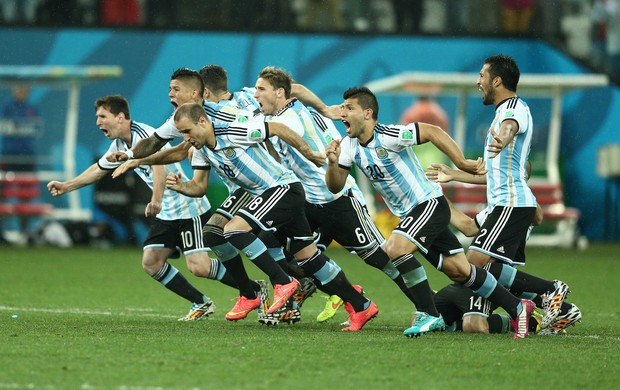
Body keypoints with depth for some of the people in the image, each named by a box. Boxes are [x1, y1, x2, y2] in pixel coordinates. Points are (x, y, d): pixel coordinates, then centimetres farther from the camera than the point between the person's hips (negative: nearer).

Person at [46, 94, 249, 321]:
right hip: (167, 213, 9)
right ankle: (201, 304, 10)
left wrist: (156, 200, -54)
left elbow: (159, 165, -38)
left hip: (189, 207, -9)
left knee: (198, 267, -19)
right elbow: (99, 169, 30)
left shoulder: (143, 135, -19)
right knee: (150, 262, 0)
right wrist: (66, 186, 33)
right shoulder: (120, 145, 11)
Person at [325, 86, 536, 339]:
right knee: (459, 271, 7)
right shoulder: (349, 146, 1)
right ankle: (517, 308, 19)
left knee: (395, 248, -27)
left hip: (430, 204, -7)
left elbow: (432, 132, -19)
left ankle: (428, 314, -16)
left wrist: (461, 163, -23)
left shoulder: (389, 136, -20)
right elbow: (335, 186, 4)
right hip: (410, 214, 8)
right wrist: (333, 163, -16)